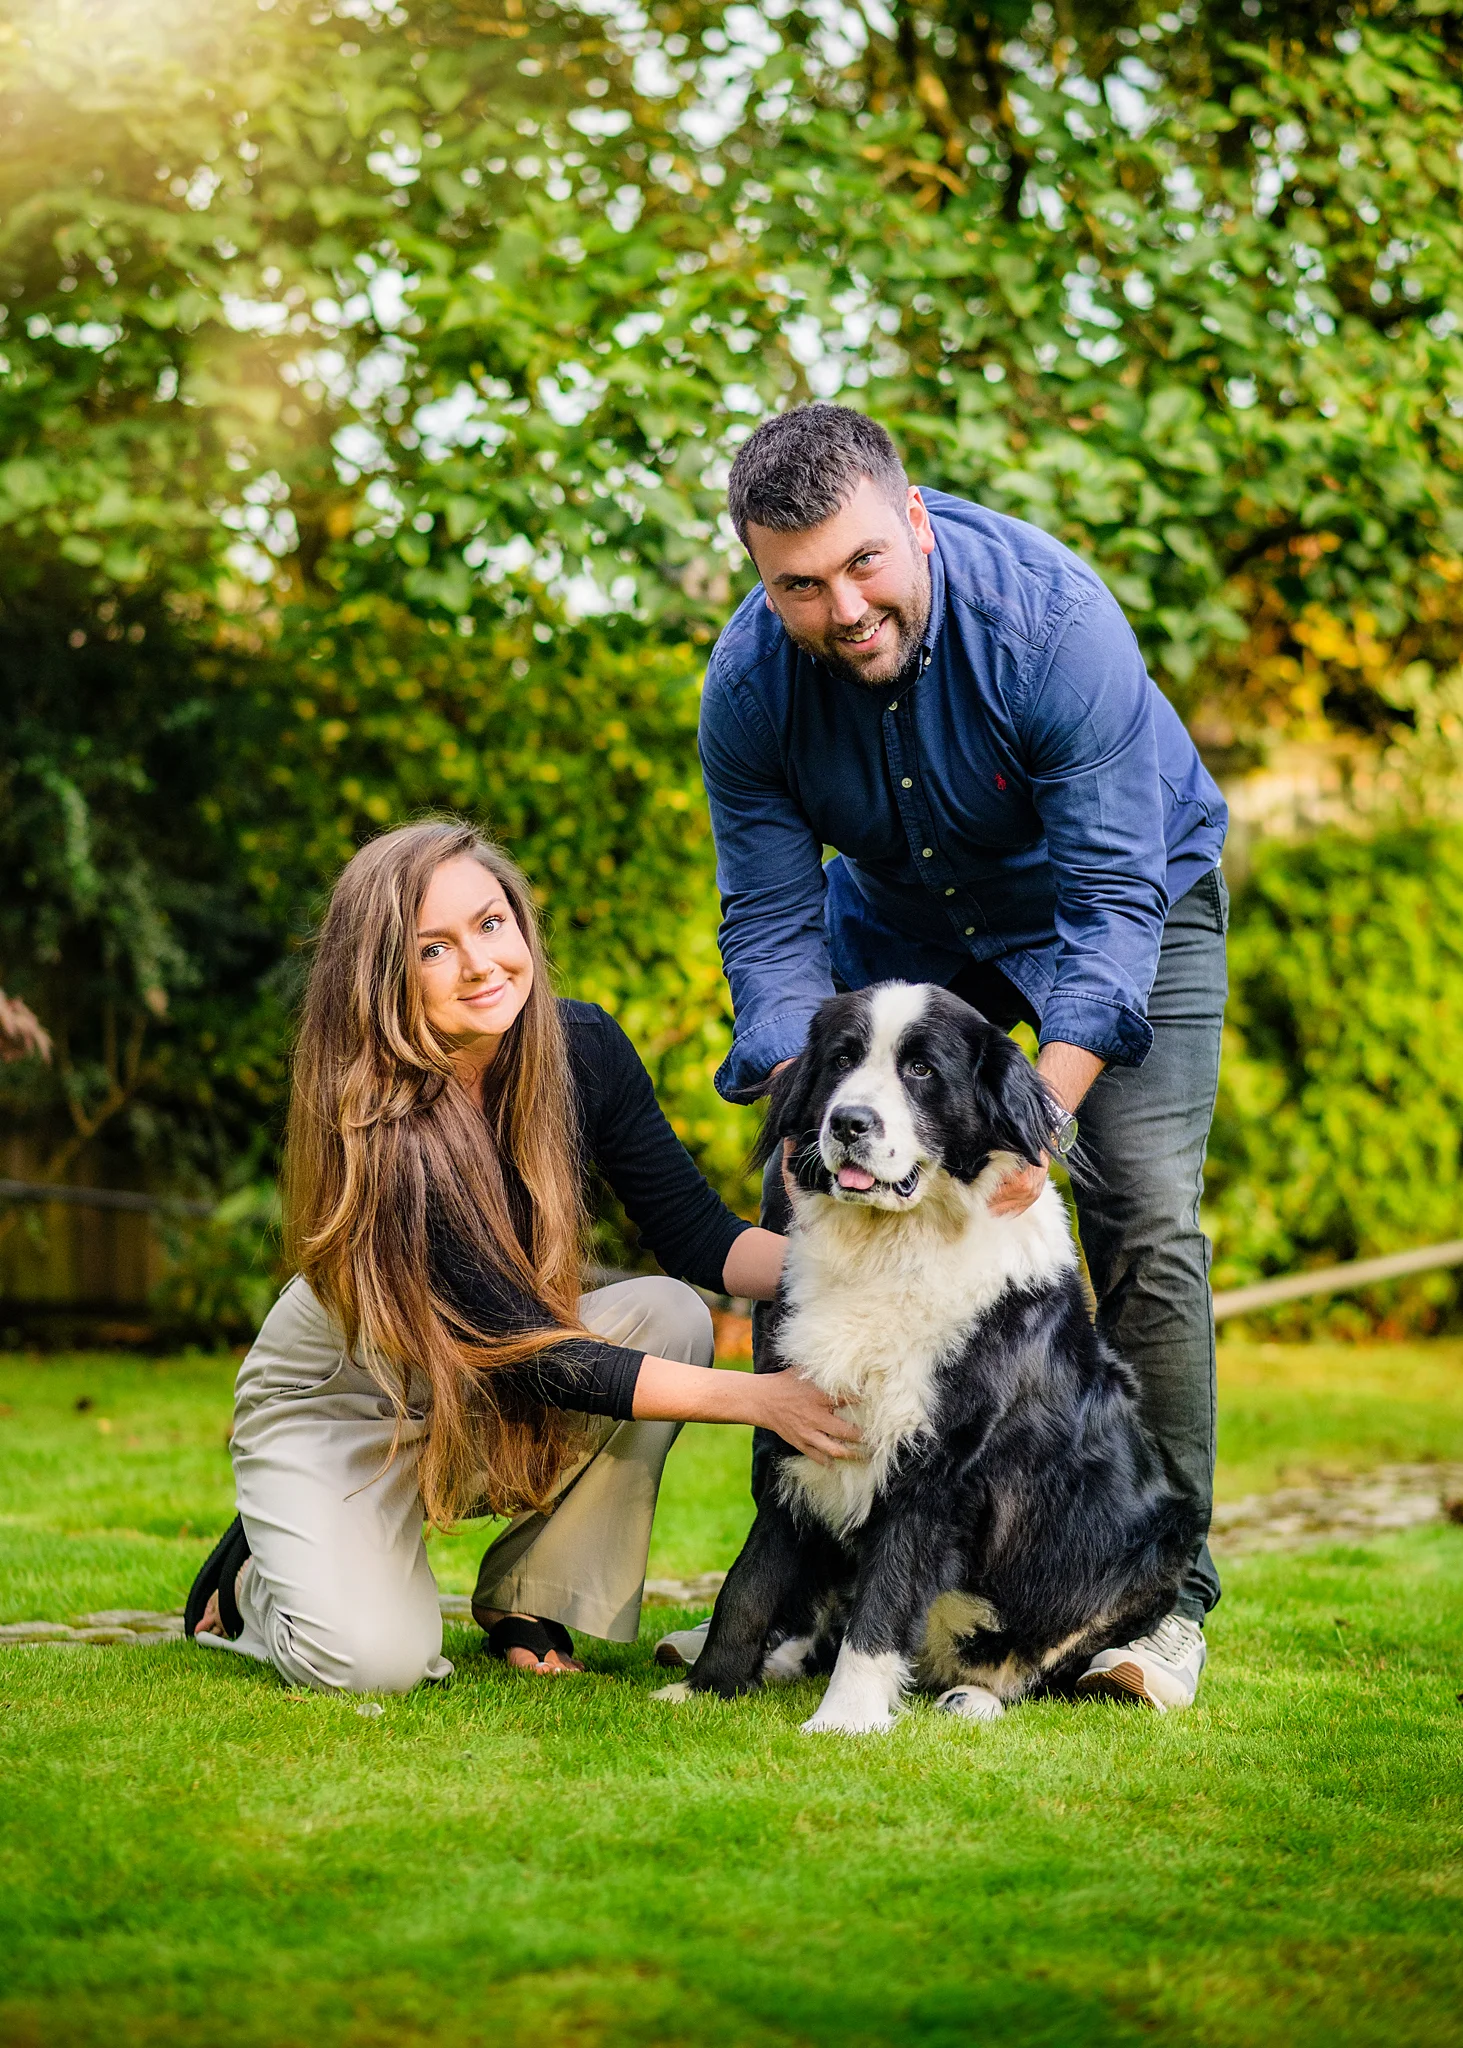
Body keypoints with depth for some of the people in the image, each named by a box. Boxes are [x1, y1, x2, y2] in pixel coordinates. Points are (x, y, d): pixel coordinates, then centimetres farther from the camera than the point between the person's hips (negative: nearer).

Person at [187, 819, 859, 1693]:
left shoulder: (583, 1048, -15)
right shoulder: (379, 1133, -32)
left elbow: (698, 1234, -8)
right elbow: (527, 1354, -32)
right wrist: (759, 1398, -37)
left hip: (498, 1421, 6)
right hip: (340, 1406, -6)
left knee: (669, 1314, -21)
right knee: (371, 1660, -28)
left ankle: (532, 1603, -4)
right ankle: (253, 1579, 9)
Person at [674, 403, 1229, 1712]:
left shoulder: (1054, 620, -36)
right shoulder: (749, 684, -24)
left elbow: (1115, 901, -35)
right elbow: (771, 926, -17)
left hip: (1129, 887, -3)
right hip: (902, 920, 4)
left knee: (1145, 1211, -19)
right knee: (800, 1202, -5)